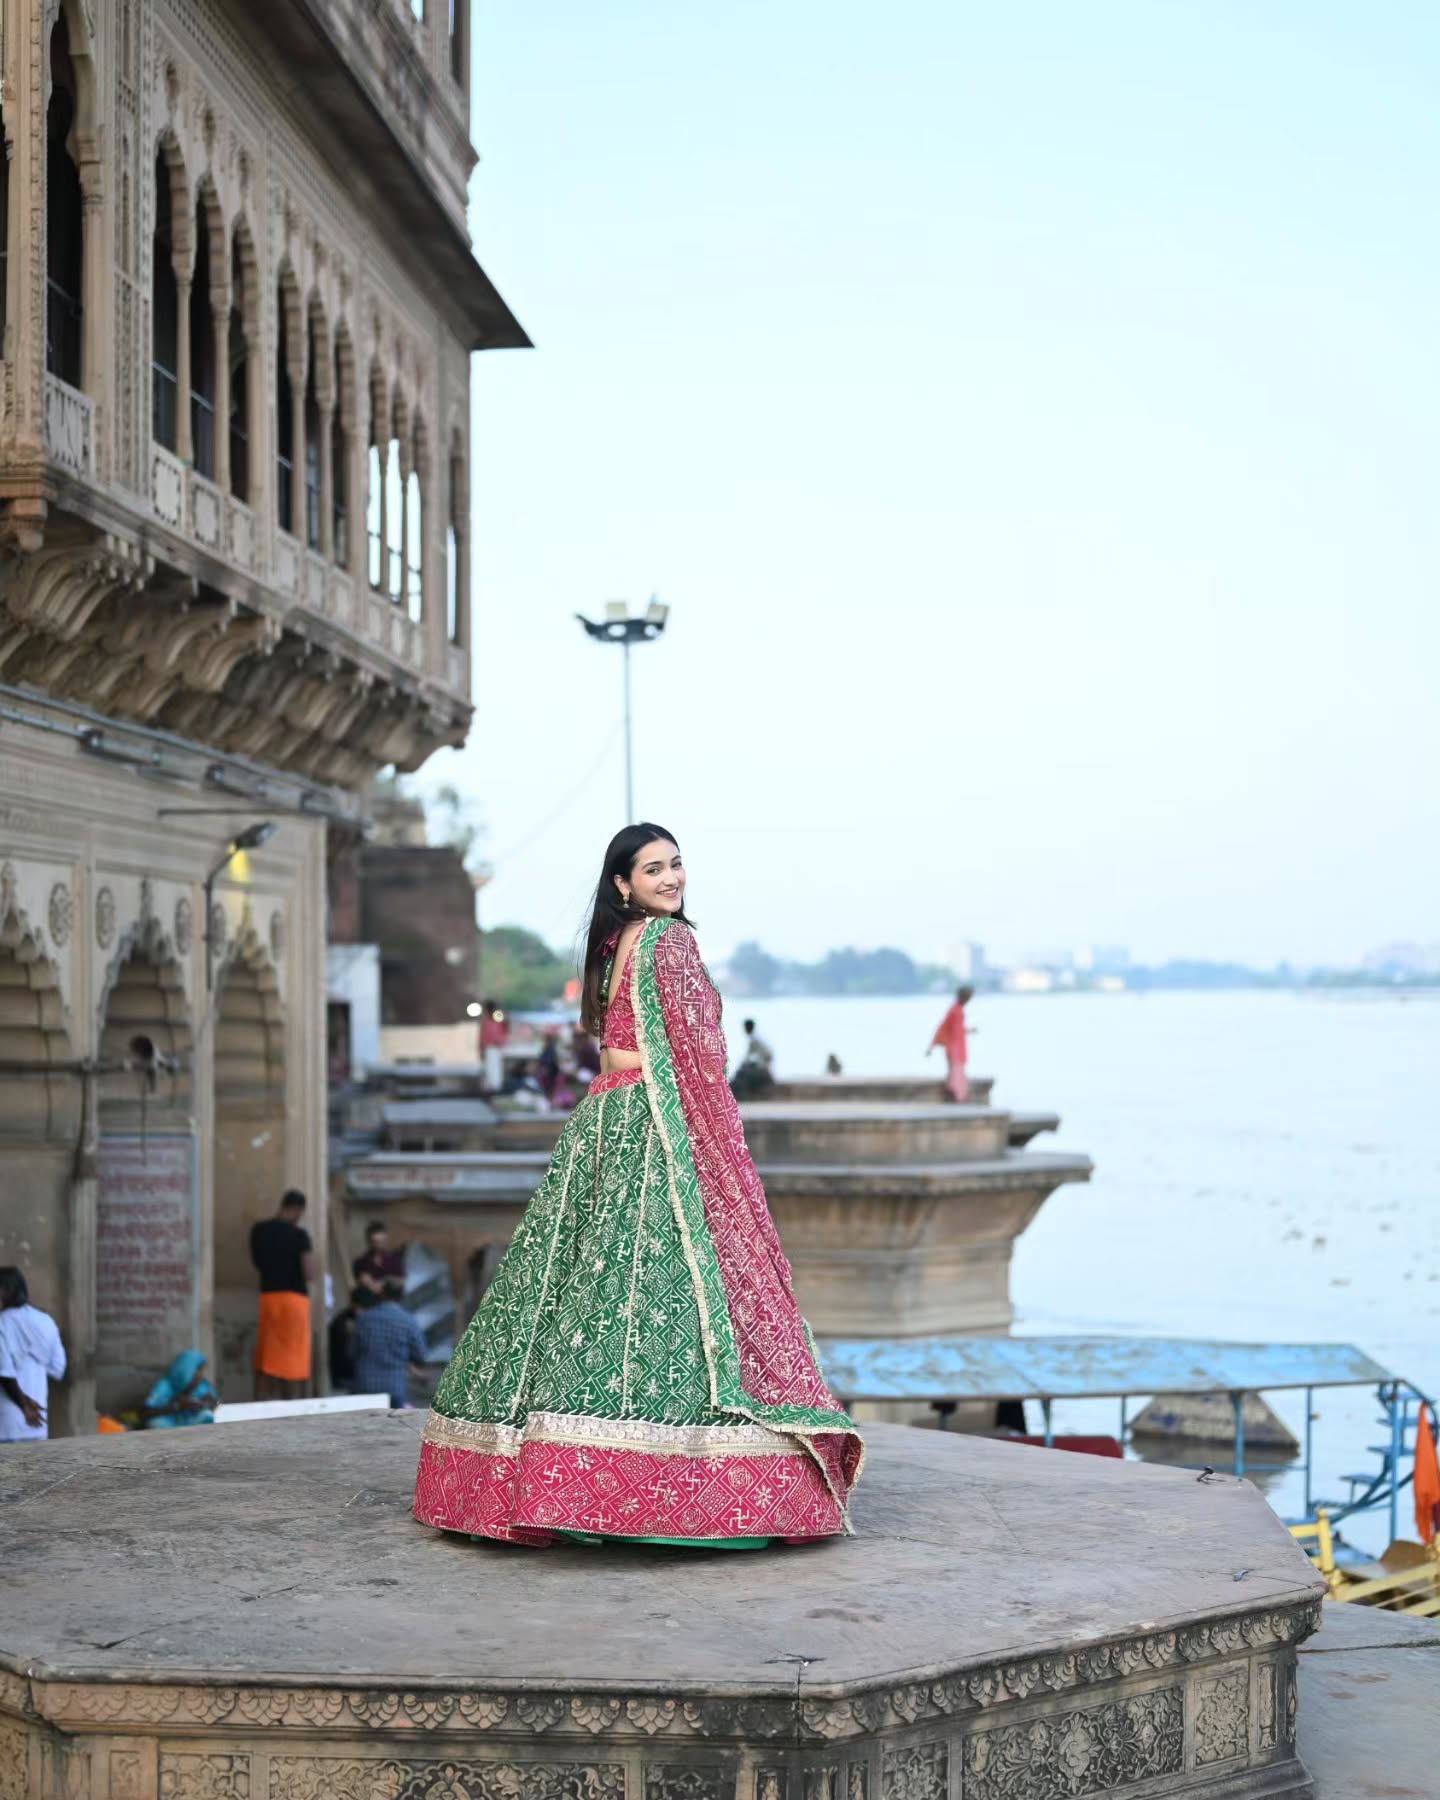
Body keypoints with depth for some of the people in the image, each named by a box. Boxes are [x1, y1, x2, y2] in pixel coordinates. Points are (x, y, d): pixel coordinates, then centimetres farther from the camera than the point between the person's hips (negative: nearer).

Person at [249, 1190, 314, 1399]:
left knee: (266, 1359, 9)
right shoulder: (299, 1234, -12)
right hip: (294, 1297, -5)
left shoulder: (258, 1230, 4)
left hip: (268, 1296, 5)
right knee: (294, 1360, 2)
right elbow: (309, 1275, -14)